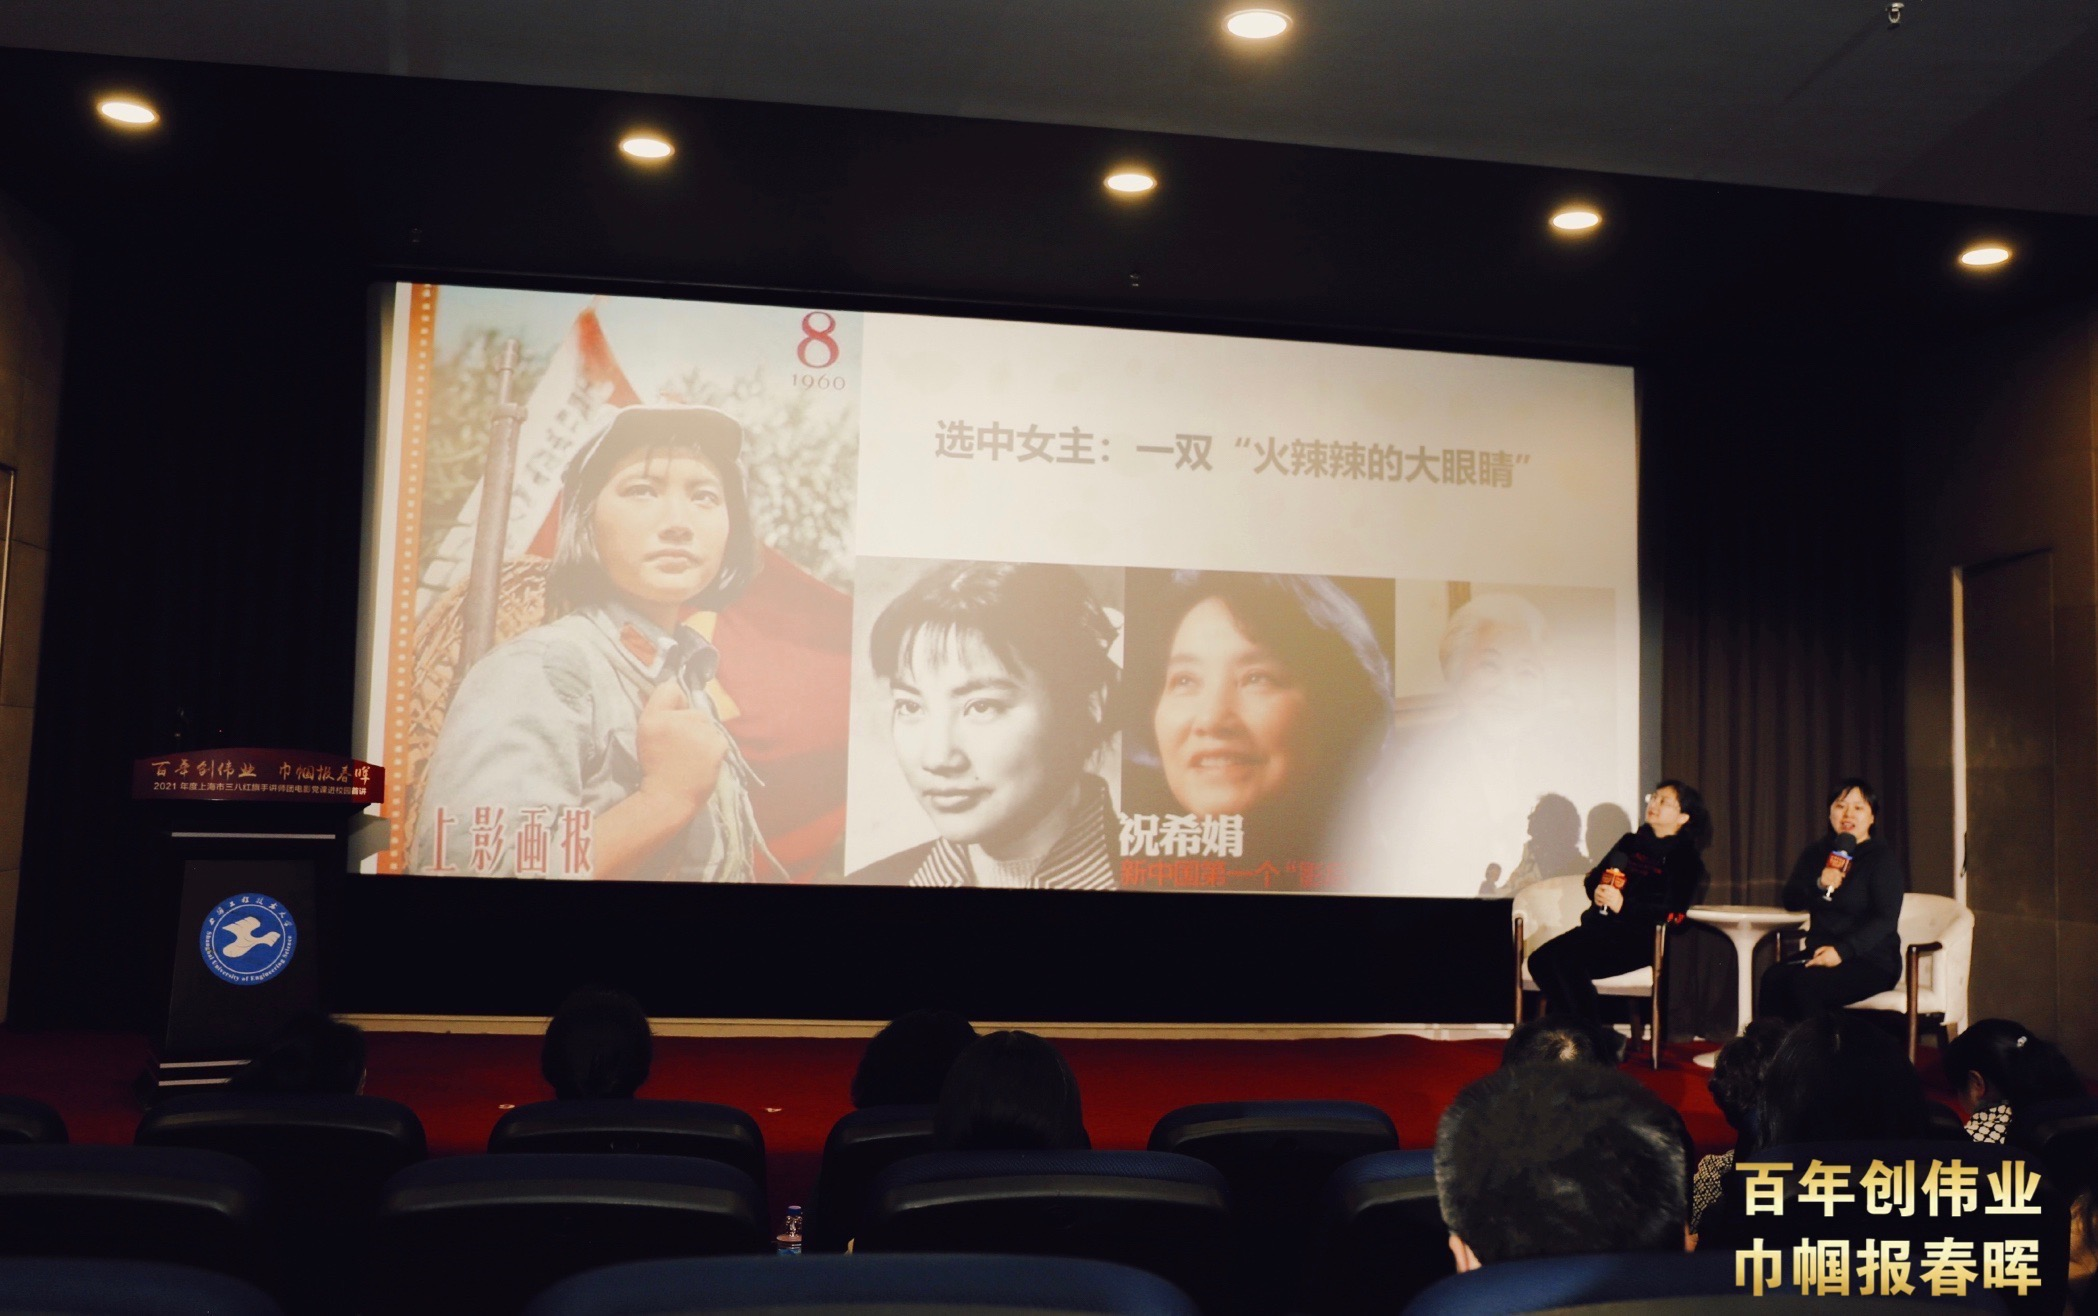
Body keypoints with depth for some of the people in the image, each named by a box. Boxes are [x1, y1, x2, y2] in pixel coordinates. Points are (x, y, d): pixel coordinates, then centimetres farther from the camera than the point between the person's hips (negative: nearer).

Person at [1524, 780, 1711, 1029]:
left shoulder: (1686, 859, 4)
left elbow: (1672, 913, -9)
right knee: (1541, 960, -22)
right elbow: (1594, 877, 20)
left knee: (1566, 960, -31)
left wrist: (1623, 905, -20)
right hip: (1600, 925, 6)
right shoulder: (1631, 843, 23)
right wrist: (1597, 892, -4)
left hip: (1639, 939, -6)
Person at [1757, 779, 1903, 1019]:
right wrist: (1818, 885, -15)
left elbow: (1885, 920, -12)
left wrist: (1842, 951, -25)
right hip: (1819, 953, 5)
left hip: (1871, 960, -5)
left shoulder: (1883, 857, -1)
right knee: (1773, 978, -26)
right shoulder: (1816, 853, 17)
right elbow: (1790, 900, 6)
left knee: (1805, 984, -32)